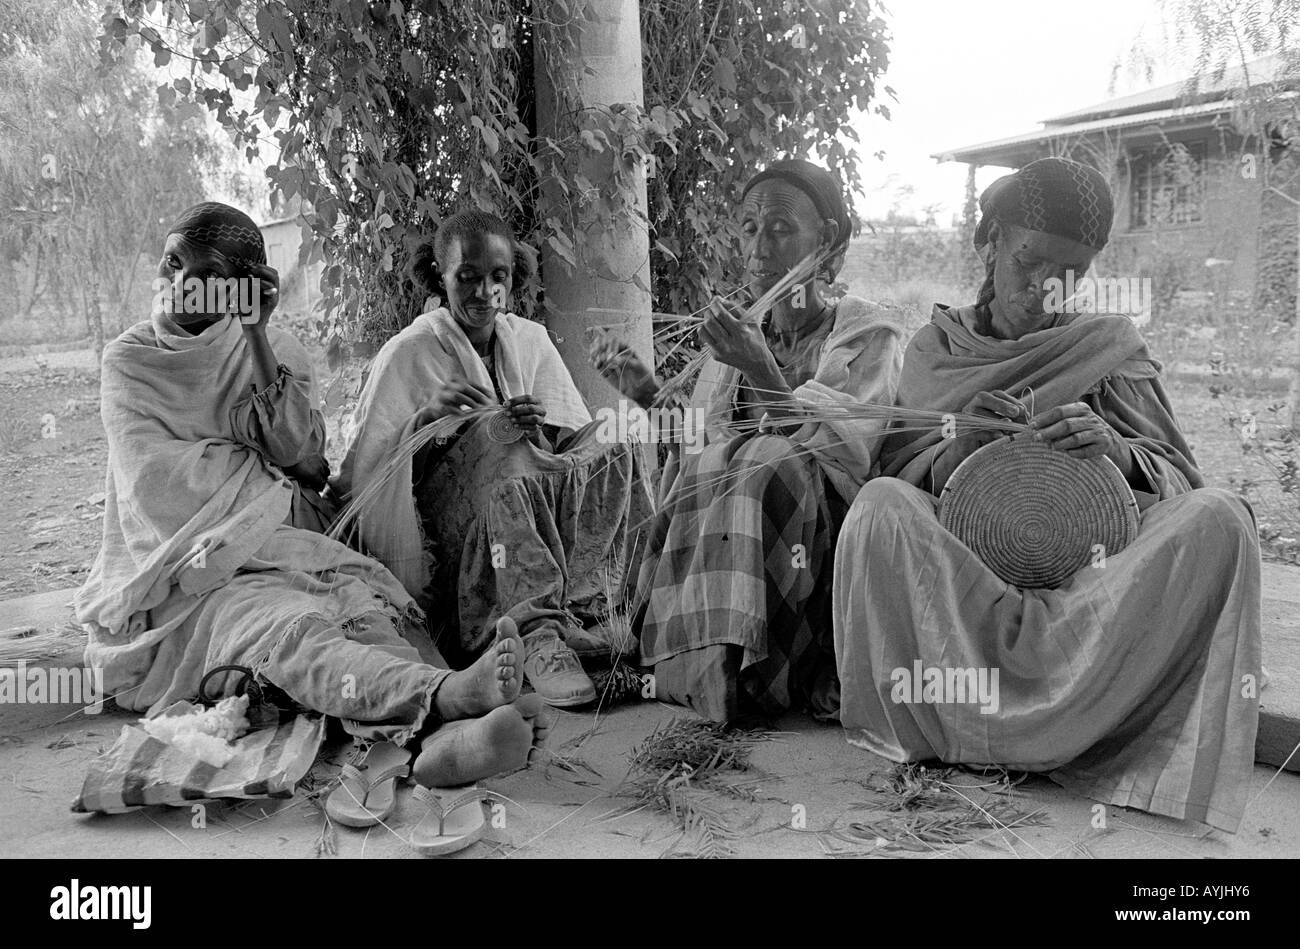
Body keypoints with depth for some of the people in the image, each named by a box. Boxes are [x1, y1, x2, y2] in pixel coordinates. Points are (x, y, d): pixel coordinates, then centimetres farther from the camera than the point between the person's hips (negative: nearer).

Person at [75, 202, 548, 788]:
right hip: (175, 578, -3)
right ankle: (442, 695, -63)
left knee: (362, 606, -30)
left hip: (272, 553, 3)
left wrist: (255, 333, -12)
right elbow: (154, 477, -6)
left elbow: (302, 455, -9)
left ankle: (444, 735, -59)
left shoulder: (277, 352, 11)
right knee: (284, 626, -35)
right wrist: (264, 461, -3)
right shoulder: (129, 359, 7)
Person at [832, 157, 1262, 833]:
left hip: (1089, 562, 2)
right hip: (951, 567, -1)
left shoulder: (1111, 345, 11)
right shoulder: (936, 347, 12)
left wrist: (1115, 450, -19)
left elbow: (1175, 476, 5)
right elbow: (898, 469, 4)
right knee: (878, 505, -31)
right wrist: (952, 452, -19)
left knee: (1218, 519, -28)